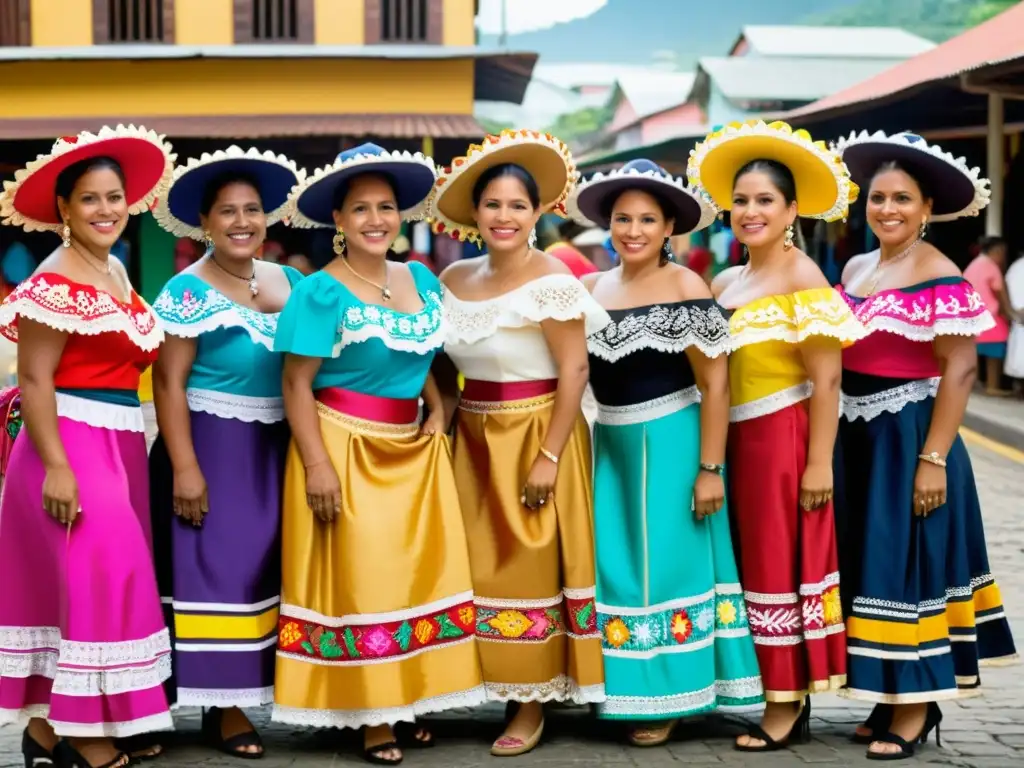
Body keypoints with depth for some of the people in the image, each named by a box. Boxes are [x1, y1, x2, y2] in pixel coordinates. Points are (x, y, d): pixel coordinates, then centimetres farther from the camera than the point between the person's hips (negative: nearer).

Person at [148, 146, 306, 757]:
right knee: (217, 566, -5)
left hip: (276, 449, 6)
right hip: (213, 446, -6)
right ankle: (223, 703, 2)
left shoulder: (290, 282, 7)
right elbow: (169, 383, -13)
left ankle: (249, 691, 23)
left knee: (265, 564, 12)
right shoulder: (187, 292, -10)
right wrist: (184, 467, -19)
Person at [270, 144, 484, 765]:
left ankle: (411, 702, 19)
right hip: (347, 452, -6)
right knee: (359, 579, -2)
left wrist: (438, 411, 5)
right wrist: (316, 464, -17)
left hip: (415, 450, 6)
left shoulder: (423, 281, 8)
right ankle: (371, 716, 5)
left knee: (420, 571, 7)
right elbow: (297, 383, -12)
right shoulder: (322, 292, -11)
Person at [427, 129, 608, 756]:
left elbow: (574, 370, -15)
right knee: (481, 568, 9)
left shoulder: (550, 280, -13)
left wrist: (549, 457, -19)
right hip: (474, 439, 6)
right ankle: (494, 685, 21)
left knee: (530, 570, 0)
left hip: (534, 437, -6)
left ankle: (533, 708, 11)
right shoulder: (455, 279, 6)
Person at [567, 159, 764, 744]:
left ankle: (670, 699, 13)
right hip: (612, 444, 6)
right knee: (616, 566, 10)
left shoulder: (686, 288, -12)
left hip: (670, 443, -6)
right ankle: (628, 690, 23)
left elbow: (715, 382, -14)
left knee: (668, 563, 2)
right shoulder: (590, 289, 5)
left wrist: (710, 469, -16)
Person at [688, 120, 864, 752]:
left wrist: (819, 462, -18)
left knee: (783, 563, -1)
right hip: (737, 441, 7)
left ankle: (789, 704, 10)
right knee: (755, 562, 12)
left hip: (785, 439, -7)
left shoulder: (803, 276, -11)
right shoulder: (724, 283, 11)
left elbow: (826, 379, -15)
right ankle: (782, 697, 23)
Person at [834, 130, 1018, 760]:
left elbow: (960, 369, -18)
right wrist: (834, 441, 12)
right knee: (875, 565, 13)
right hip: (860, 437, 8)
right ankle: (893, 696, 24)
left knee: (908, 565, -3)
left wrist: (933, 459, -22)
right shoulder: (856, 269, 10)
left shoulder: (938, 276, -14)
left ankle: (916, 708, 7)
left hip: (909, 436, -8)